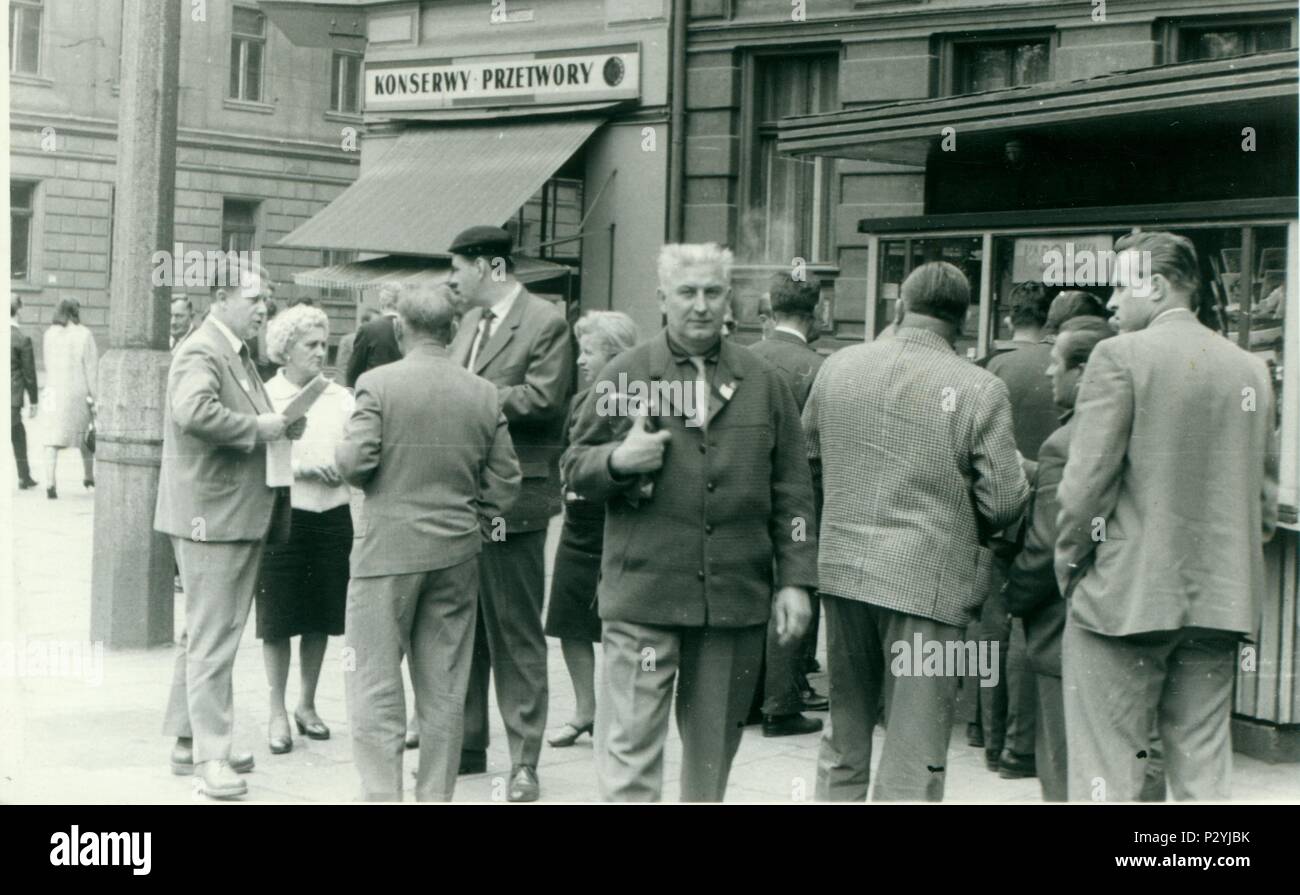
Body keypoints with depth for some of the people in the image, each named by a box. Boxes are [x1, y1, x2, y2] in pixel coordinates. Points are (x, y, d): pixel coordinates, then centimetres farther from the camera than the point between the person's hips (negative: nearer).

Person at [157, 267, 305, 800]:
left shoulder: (238, 355, 18)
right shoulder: (201, 352, -14)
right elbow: (194, 412, -33)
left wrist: (280, 429, 10)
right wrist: (258, 428, -24)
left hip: (239, 513, 10)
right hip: (212, 514, -10)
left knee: (205, 635, 17)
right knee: (213, 639, -6)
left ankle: (189, 742, 27)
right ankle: (210, 757, -2)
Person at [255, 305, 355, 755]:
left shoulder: (340, 397, 7)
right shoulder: (265, 396, -3)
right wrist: (303, 467, -17)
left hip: (333, 515, 3)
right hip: (283, 515, -3)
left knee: (321, 616, 11)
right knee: (279, 618, 2)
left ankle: (307, 705, 27)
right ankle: (278, 713, 13)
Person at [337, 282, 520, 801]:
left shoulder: (378, 384, -9)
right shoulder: (484, 395, 3)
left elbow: (355, 462, -14)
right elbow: (504, 481, 4)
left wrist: (340, 458, 8)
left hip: (388, 549, -4)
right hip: (457, 555, 4)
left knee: (376, 683, 2)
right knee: (445, 689, 10)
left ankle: (382, 796, -1)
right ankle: (436, 796, 16)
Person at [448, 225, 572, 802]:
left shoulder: (546, 323, -9)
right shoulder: (469, 322, 15)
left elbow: (542, 399, -19)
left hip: (511, 500, -7)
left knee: (516, 635, 1)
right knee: (463, 629, 14)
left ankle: (524, 760, 9)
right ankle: (468, 743, 26)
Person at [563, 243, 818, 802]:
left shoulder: (765, 382, 9)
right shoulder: (624, 375, 5)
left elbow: (792, 490, 9)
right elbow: (575, 469, 8)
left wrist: (795, 580, 2)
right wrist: (617, 461, -14)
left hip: (736, 597, 2)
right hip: (642, 595, -2)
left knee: (713, 749, 12)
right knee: (630, 744, -6)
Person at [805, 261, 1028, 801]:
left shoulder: (837, 366, 3)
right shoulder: (980, 390, -11)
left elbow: (807, 455, 14)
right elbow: (1005, 501, -9)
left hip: (843, 571, 5)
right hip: (928, 582, -5)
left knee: (845, 738, 20)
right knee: (913, 760, 2)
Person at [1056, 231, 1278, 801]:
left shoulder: (1121, 356, -8)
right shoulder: (1250, 368, 10)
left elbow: (1087, 483, -11)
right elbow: (1266, 499, 14)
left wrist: (1068, 566, 3)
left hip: (1127, 598, -6)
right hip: (1219, 604, 6)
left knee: (1105, 775, -1)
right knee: (1203, 774, 11)